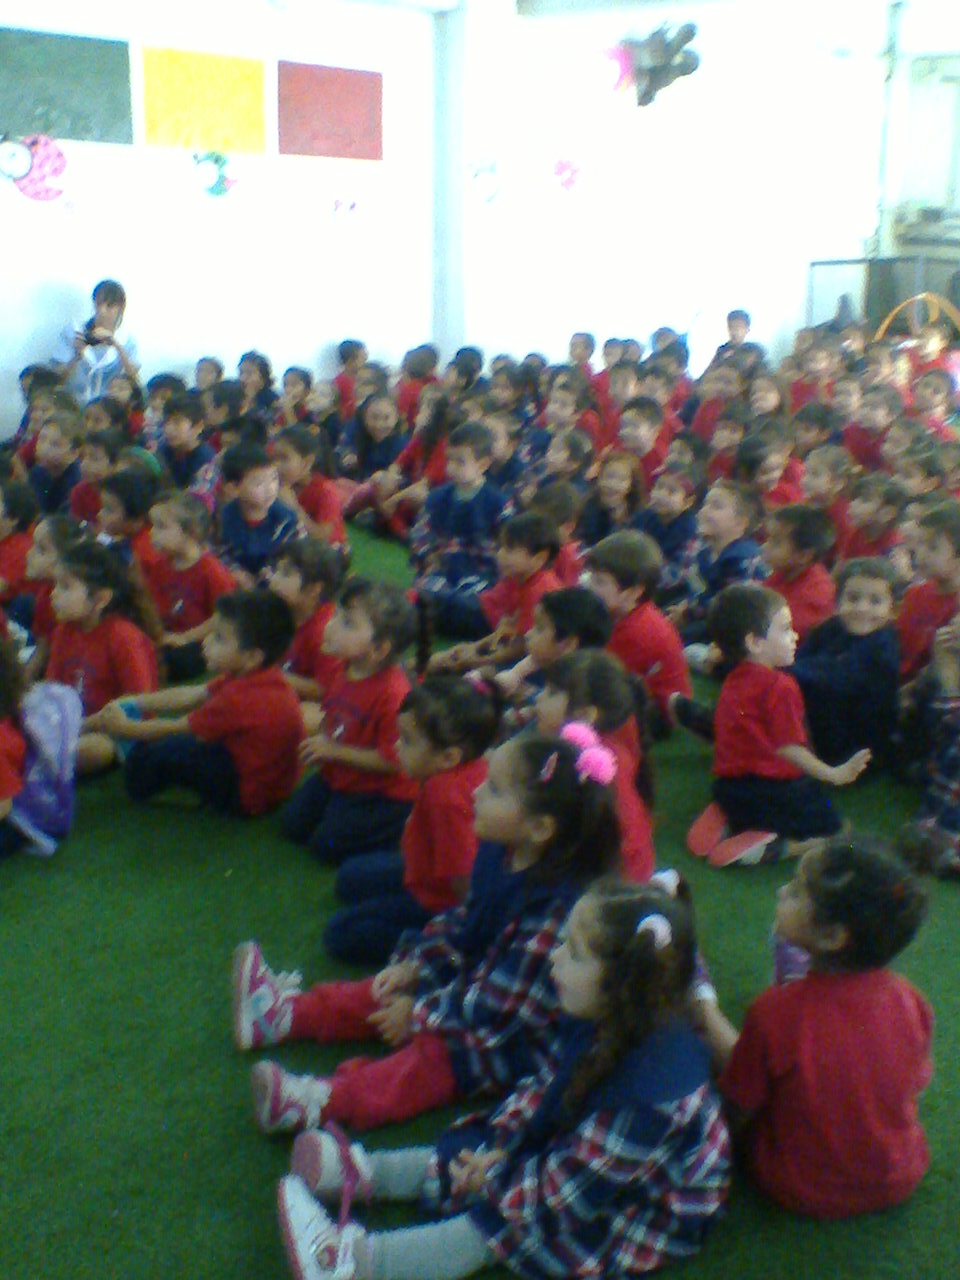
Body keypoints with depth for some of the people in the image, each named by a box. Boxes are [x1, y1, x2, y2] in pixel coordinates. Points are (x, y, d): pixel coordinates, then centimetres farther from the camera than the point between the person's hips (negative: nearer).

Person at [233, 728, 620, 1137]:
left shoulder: (553, 909, -34)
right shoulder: (500, 857, -7)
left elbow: (502, 1004, -28)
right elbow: (462, 922, 10)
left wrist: (418, 1014, -19)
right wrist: (414, 966, 0)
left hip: (518, 1040, -9)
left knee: (434, 1054, -27)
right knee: (387, 993, 8)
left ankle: (326, 1100, -39)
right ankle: (288, 1013, 14)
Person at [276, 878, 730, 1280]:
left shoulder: (643, 1096, -40)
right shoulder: (605, 1023, -14)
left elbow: (575, 1190, -30)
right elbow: (551, 1086, 2)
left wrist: (495, 1178, -16)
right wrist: (500, 1146, -8)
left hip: (641, 1214, -8)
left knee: (493, 1222, -17)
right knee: (470, 1149, 4)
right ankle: (365, 1170, 12)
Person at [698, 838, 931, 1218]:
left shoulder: (777, 1010, -29)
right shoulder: (909, 1000, -19)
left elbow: (741, 1099, -14)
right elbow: (914, 1083, 0)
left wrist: (706, 1012, 0)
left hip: (803, 1192, -3)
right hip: (900, 1182, 3)